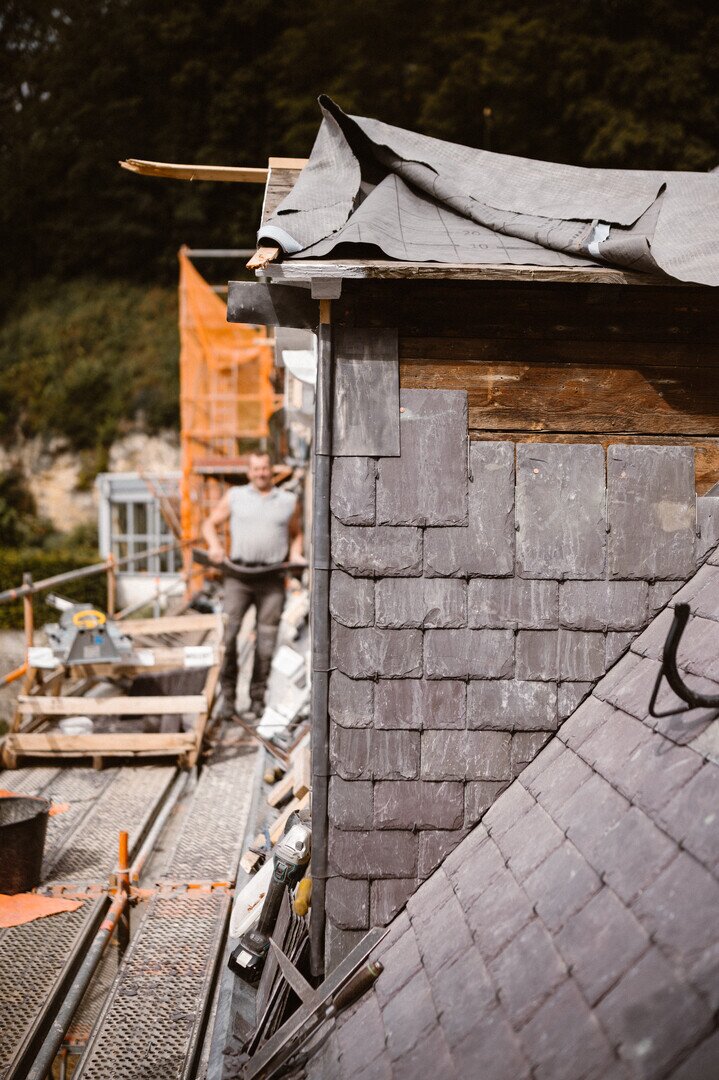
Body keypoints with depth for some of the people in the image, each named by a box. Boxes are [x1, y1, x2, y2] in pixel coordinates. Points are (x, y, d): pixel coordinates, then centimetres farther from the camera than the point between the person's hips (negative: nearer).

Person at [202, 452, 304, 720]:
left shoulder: (289, 501, 13)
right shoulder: (234, 496, 11)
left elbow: (296, 533, 25)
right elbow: (210, 523, 15)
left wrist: (295, 555, 6)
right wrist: (214, 545, -4)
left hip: (273, 578, 1)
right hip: (239, 574, -1)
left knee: (266, 641, 1)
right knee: (228, 634, -10)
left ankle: (258, 699, 10)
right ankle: (228, 695, 0)